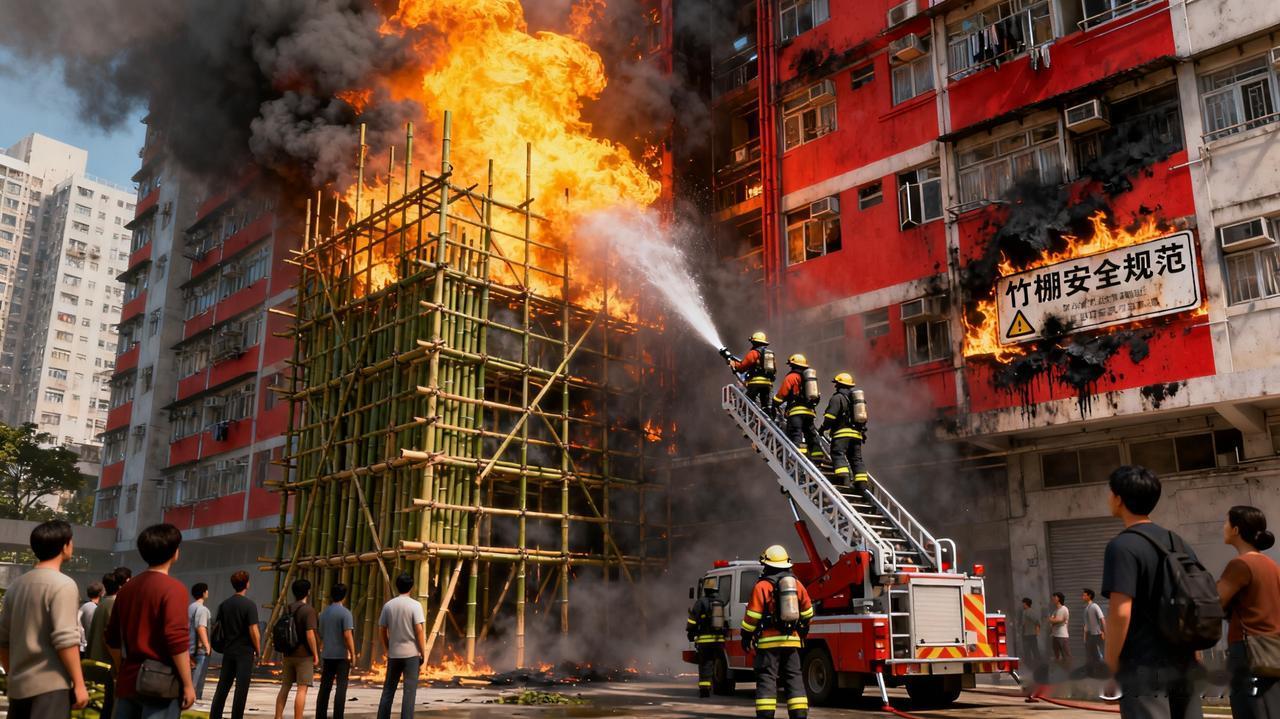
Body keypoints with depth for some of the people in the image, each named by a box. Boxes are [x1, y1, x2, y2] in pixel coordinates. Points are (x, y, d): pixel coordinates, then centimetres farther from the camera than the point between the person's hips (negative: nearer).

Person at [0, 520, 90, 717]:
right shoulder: (62, 584, -12)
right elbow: (65, 640, -18)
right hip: (50, 685, -8)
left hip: (19, 685, 8)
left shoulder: (16, 585, 13)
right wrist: (79, 684, -14)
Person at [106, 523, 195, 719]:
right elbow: (177, 641, -19)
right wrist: (188, 685, -12)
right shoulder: (173, 588, -13)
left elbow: (112, 638, 17)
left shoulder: (127, 588, 10)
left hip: (128, 681, 7)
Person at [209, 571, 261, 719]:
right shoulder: (249, 605, -12)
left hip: (228, 651, 5)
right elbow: (254, 631, -16)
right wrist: (258, 650, -3)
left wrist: (225, 643, 17)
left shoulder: (224, 605, 5)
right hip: (245, 652, -5)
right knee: (241, 688, 0)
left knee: (222, 686, 12)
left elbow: (217, 627, 7)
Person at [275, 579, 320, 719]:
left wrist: (285, 651, 20)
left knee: (285, 687, 15)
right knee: (302, 689, -5)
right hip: (304, 655, -7)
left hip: (289, 654, 7)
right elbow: (310, 634, -19)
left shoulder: (287, 610, 7)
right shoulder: (309, 610, -13)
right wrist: (316, 654, -10)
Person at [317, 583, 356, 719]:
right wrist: (353, 654, -11)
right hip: (342, 655, -6)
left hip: (327, 655, 6)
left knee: (325, 687, 10)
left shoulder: (324, 613, 10)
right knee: (341, 687, -2)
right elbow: (348, 635, -17)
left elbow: (321, 635, 16)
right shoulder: (345, 613, -10)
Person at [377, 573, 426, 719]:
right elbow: (420, 630, -12)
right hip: (411, 653, -4)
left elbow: (381, 630, 6)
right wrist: (423, 653, -5)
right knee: (409, 691, 0)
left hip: (393, 653, 4)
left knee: (388, 689, 13)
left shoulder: (388, 605, 3)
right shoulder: (415, 605, -8)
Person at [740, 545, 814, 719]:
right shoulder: (797, 584, 9)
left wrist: (746, 636, 3)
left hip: (769, 641, -4)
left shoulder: (762, 585, -5)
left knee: (766, 678, -2)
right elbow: (807, 612, 17)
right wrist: (803, 630, 34)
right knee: (794, 678, 8)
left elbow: (752, 615, -7)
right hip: (792, 640, 4)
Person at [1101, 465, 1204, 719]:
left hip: (1144, 667, -7)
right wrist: (1192, 652, 19)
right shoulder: (1178, 543, 11)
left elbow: (1120, 613, -20)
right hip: (1183, 664, 7)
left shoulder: (1122, 546, -13)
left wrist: (1111, 664, -10)